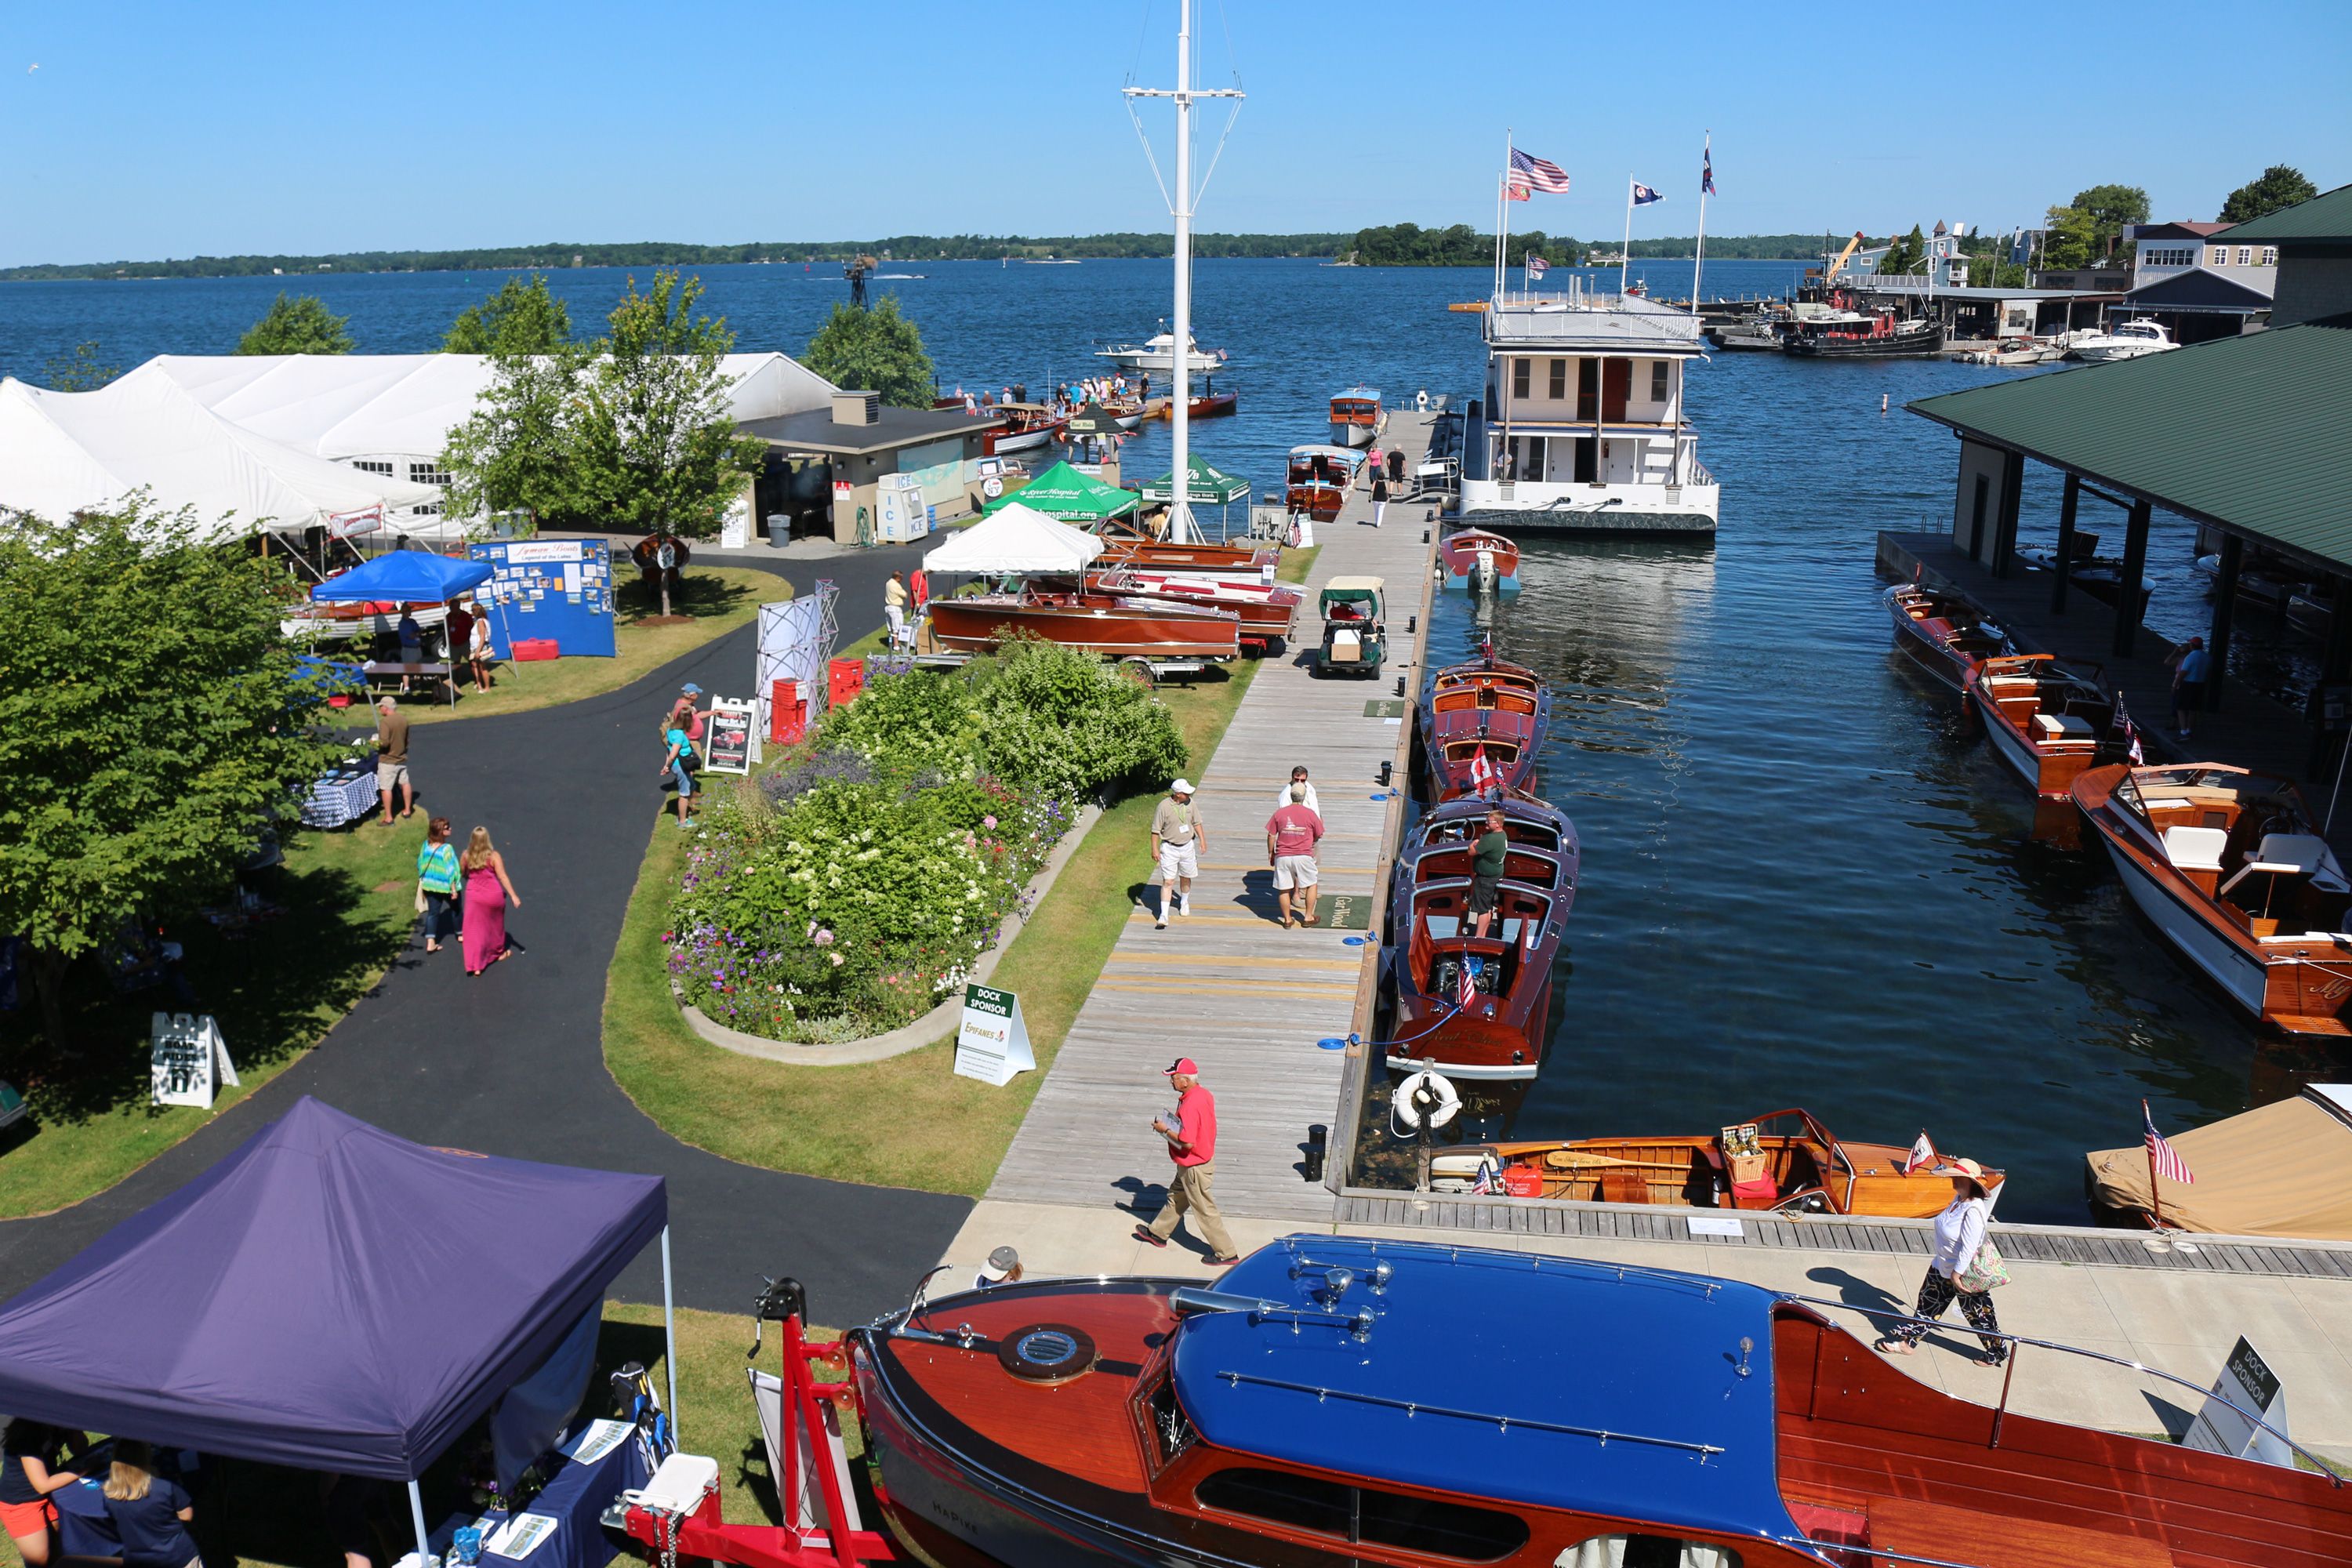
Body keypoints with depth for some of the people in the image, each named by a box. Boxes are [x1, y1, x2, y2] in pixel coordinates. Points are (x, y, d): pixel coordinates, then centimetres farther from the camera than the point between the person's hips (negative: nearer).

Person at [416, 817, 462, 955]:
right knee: (455, 908, 19)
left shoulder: (426, 845, -6)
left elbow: (420, 865, 5)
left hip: (430, 885, 5)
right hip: (446, 886, -5)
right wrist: (454, 889, -14)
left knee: (433, 912, 10)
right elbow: (451, 871, -20)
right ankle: (460, 934, 37)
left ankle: (430, 943, 3)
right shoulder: (447, 848, -23)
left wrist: (423, 880, 18)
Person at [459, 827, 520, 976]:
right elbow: (503, 877, -16)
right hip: (493, 895, -1)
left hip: (474, 895, 1)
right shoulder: (494, 856, -14)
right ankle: (499, 952, 45)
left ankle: (474, 965, -4)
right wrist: (514, 896, -15)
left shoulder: (466, 856, -6)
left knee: (474, 930, 4)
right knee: (495, 925, 23)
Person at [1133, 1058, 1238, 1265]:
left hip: (1195, 1167, -10)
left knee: (1204, 1209, 4)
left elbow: (1187, 1142, -32)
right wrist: (1173, 1123, 5)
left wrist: (1165, 1130, -18)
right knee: (1176, 1197, 26)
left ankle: (1226, 1253, 14)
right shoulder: (1205, 1095, -2)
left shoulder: (1189, 1106, -32)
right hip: (1205, 1157, 10)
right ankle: (1158, 1233, 44)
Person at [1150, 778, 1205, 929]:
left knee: (1185, 878, 18)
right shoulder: (1164, 806, -17)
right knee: (1168, 882, -7)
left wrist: (1202, 839, 5)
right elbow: (1155, 830, -11)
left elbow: (1196, 822, 12)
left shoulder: (1190, 803, -2)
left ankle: (1184, 903, 44)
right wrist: (1154, 849, -12)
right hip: (1169, 848, -4)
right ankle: (1164, 915, -7)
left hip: (1187, 846, 4)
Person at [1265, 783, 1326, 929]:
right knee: (1311, 885, 17)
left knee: (1284, 889, 11)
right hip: (1303, 856, -1)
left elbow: (1271, 836, 1)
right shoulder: (1310, 814, -5)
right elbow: (1319, 835, 7)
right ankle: (1308, 917, 20)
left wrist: (1270, 854, 13)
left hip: (1282, 857, 1)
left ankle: (1287, 920, 17)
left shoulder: (1280, 813, -2)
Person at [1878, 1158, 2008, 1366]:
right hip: (1942, 1267, 9)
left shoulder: (1973, 1210, -31)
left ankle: (1997, 1353, 29)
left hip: (1964, 1273, -9)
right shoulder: (1958, 1198, -2)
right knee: (1928, 1303, 18)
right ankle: (1908, 1341, 31)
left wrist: (1957, 1273, -23)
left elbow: (1968, 1247, -29)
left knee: (1979, 1315, 10)